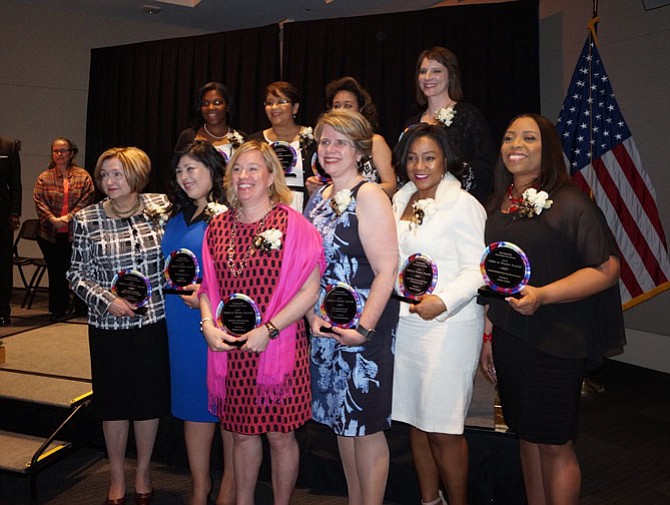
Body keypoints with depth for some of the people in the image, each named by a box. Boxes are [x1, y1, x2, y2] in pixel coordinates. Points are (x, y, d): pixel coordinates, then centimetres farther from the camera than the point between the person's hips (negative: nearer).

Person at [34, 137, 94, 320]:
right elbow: (39, 202, 0)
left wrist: (68, 217, -14)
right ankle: (58, 309, 16)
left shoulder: (83, 176, 5)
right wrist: (53, 219, -15)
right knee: (55, 271, 6)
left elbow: (86, 200, -5)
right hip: (51, 234, 2)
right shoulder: (44, 178, 9)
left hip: (75, 232, -1)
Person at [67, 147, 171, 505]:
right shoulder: (86, 219, -5)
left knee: (150, 398, 11)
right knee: (114, 401, 12)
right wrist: (105, 300, -13)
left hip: (154, 320, 1)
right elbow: (77, 273, 1)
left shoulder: (160, 206, -3)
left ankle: (143, 471, 34)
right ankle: (117, 476, 33)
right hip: (109, 326, 0)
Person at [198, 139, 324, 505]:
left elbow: (310, 289, -11)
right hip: (230, 350, 4)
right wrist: (208, 324, -4)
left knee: (280, 433, 8)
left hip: (279, 347, -4)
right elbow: (208, 284, 13)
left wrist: (268, 330, -16)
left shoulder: (291, 224, -8)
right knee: (241, 431, 16)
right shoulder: (218, 226, 7)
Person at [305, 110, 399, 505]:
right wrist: (312, 316, -1)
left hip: (363, 328, -7)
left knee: (366, 425, 3)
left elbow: (387, 269, -17)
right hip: (325, 327, 7)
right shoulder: (319, 197, 11)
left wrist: (364, 328, -21)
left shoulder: (369, 196, -11)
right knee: (341, 420, 16)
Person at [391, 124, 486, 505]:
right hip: (404, 325, 7)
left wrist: (443, 301, -29)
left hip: (449, 327, -7)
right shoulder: (400, 201, 12)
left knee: (443, 428, 0)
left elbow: (477, 269, -14)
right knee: (416, 420, 15)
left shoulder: (463, 205, -9)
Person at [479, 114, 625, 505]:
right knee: (527, 435, 16)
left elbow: (607, 269, -14)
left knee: (554, 443, 4)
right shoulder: (498, 206, 10)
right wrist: (489, 334, 14)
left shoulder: (570, 204, -10)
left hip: (557, 342, -6)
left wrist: (542, 295, -24)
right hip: (509, 338, 6)